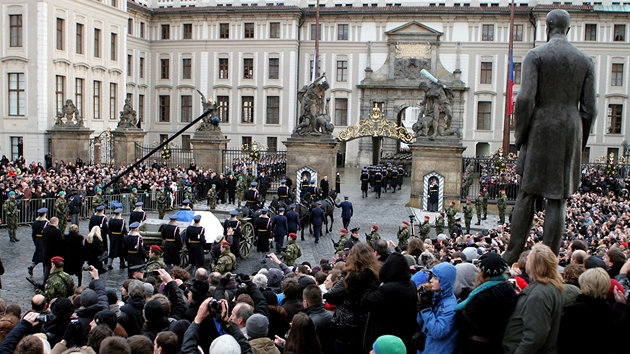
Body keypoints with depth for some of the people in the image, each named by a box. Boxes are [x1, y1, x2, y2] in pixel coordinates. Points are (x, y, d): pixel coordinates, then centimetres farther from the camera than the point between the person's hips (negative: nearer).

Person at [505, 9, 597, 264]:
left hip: (540, 130, -2)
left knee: (527, 194, 7)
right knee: (558, 199, 4)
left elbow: (525, 99, -11)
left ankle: (511, 256, 9)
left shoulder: (535, 56, -3)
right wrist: (579, 142, 14)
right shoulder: (585, 61, 8)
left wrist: (520, 135, -1)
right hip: (571, 131, 2)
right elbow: (589, 108, 5)